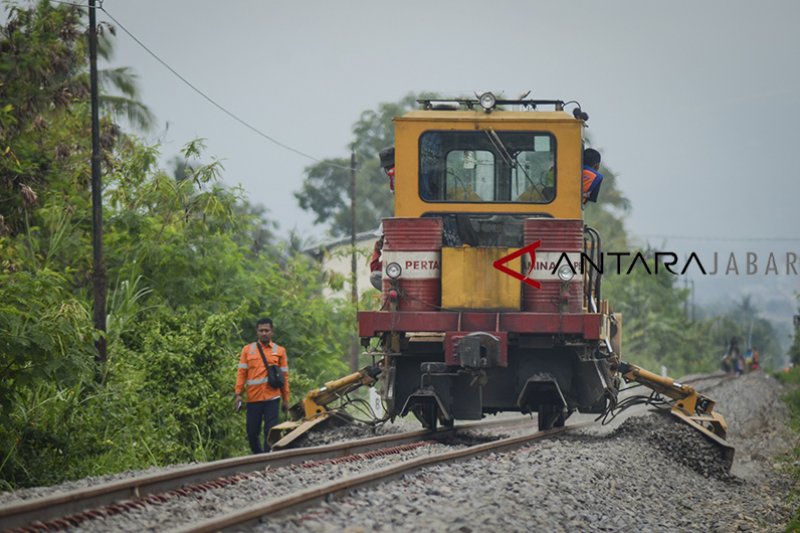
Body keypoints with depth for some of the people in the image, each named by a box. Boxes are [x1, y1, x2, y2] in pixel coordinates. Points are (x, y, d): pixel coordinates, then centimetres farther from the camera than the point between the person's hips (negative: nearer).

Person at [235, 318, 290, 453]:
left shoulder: (279, 351, 7)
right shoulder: (247, 350, 8)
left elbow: (284, 376, 8)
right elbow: (241, 373, 5)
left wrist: (286, 399, 6)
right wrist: (238, 394, -5)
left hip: (272, 398, -1)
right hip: (253, 398, 1)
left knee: (270, 431, -7)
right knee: (252, 432, 4)